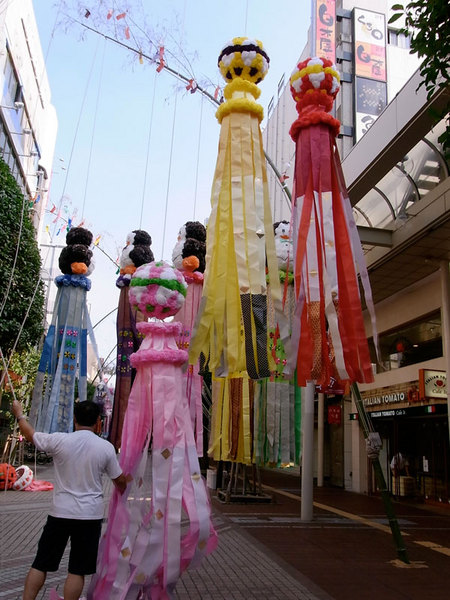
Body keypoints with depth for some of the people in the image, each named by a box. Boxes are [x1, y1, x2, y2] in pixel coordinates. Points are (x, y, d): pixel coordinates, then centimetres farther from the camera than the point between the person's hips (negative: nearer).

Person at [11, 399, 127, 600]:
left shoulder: (59, 440, -10)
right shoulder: (106, 447, -8)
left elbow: (30, 434, 8)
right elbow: (120, 480, 4)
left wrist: (19, 413, 26)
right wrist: (123, 490, 28)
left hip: (60, 513, 1)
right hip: (90, 515, 0)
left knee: (40, 564, 15)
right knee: (77, 570, 8)